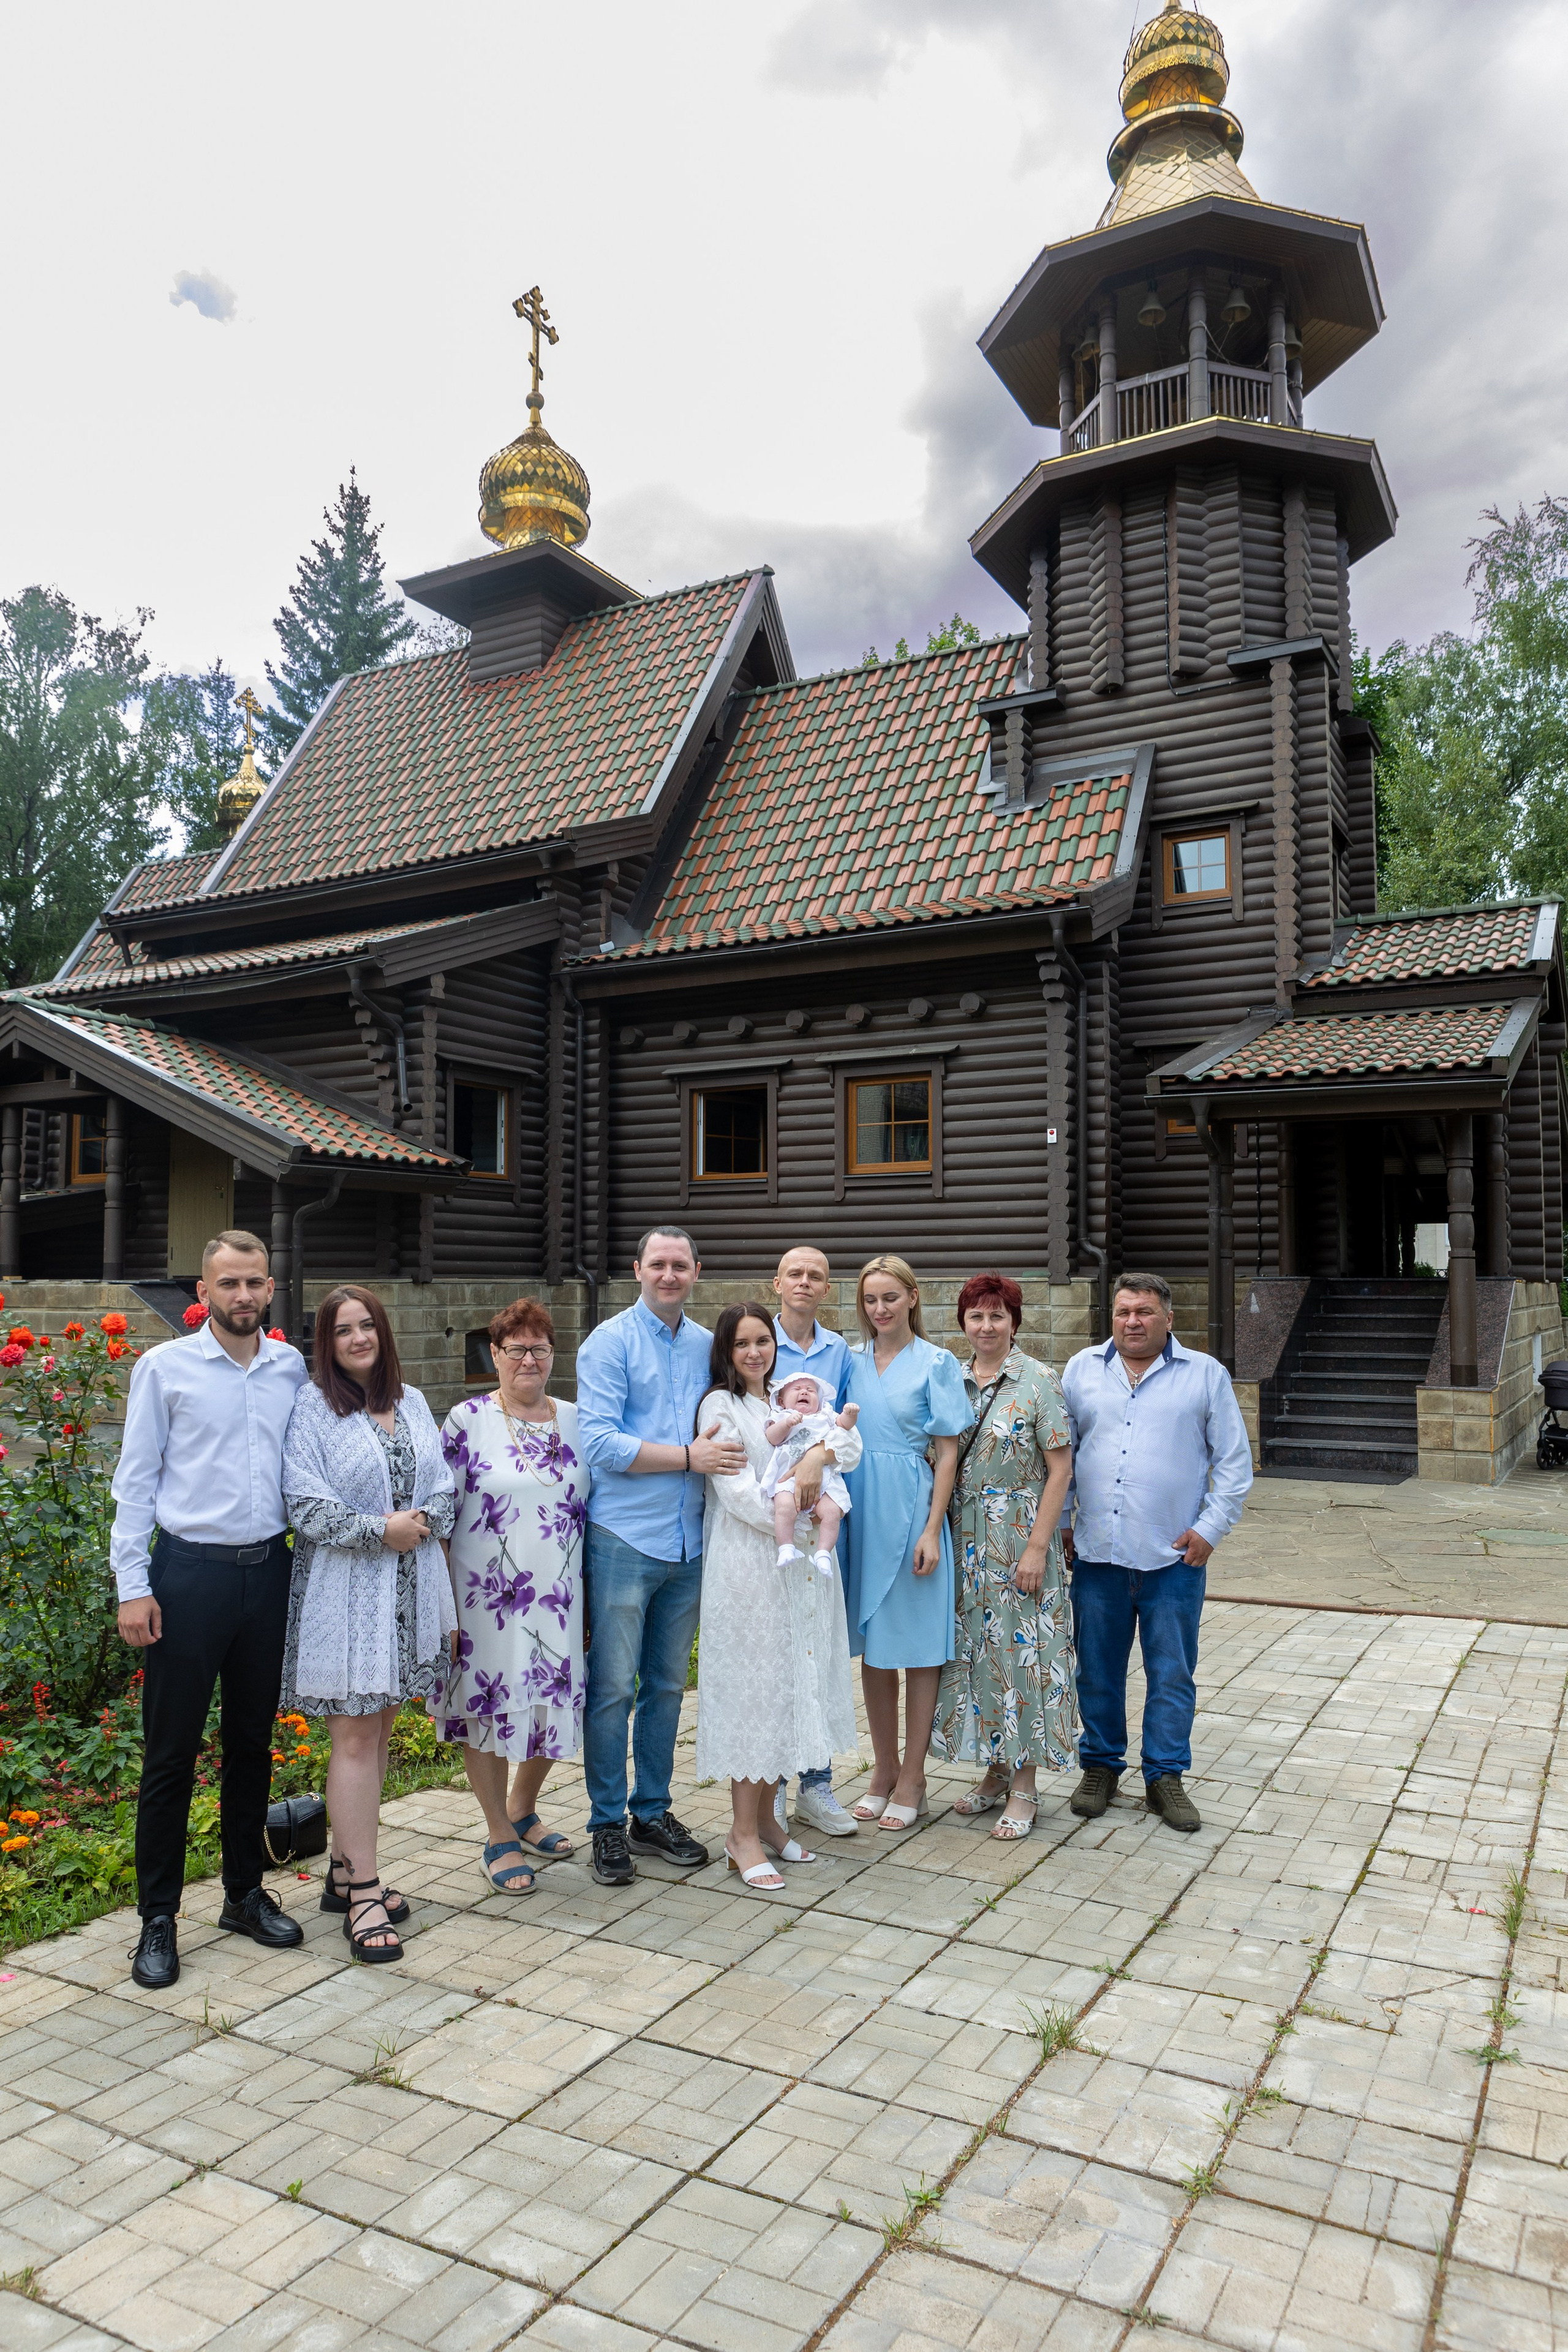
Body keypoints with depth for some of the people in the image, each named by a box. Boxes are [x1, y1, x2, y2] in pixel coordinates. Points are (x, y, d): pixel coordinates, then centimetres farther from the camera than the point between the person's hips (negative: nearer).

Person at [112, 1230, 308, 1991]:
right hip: (190, 1572, -3)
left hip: (269, 1570, 3)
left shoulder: (292, 1369, 5)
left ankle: (245, 1894, 29)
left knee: (253, 1741, 14)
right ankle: (158, 1919, 17)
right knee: (171, 1750, 4)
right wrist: (132, 1585, -8)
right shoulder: (165, 1367, -3)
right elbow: (136, 1479, -3)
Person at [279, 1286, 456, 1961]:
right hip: (345, 1593, -6)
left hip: (410, 1590, 6)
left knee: (380, 1728, 12)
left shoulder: (412, 1403, 11)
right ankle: (362, 1893, 2)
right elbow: (305, 1503, -13)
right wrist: (380, 1531, -17)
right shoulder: (312, 1406, -6)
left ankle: (345, 1871, 25)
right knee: (356, 1737, -4)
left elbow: (444, 1483, 10)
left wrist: (424, 1520, -10)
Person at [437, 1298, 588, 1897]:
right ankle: (500, 1839, 25)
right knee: (490, 1708, 6)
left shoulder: (575, 1420, 6)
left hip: (560, 1596, 4)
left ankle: (522, 1810, 37)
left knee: (556, 1706, 11)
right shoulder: (467, 1420, -6)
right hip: (488, 1597, -4)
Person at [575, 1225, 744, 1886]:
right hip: (623, 1538, -5)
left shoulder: (707, 1346, 11)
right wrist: (689, 1457, -16)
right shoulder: (610, 1342, -5)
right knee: (613, 1687, 1)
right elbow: (599, 1441, -14)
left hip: (688, 1541, 5)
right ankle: (608, 1825, 14)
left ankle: (653, 1812, 27)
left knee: (667, 1684, 14)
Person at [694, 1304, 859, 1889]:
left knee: (790, 1682, 9)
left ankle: (766, 1819, 21)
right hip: (747, 1561, -6)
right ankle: (742, 1833, 6)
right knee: (752, 1686, -4)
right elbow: (738, 1492, -13)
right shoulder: (720, 1406, -4)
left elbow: (850, 1449, 6)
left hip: (801, 1564, 6)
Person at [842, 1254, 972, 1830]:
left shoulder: (936, 1363, -3)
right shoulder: (850, 1361, 8)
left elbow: (948, 1453, -5)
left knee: (918, 1646, 4)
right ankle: (884, 1771, 25)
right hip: (861, 1511, 4)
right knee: (872, 1647, 11)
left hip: (911, 1509, -4)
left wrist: (932, 1531, -11)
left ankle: (911, 1780, 16)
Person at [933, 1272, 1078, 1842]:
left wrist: (1038, 1546, -14)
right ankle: (995, 1771, 24)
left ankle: (1023, 1788, 11)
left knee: (1020, 1650, -1)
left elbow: (1060, 1468, -10)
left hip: (1019, 1535, -5)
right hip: (965, 1537, 5)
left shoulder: (1039, 1382, -8)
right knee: (974, 1646, 10)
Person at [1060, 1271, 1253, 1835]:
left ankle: (1165, 1775, 20)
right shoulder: (1082, 1369, 8)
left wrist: (1211, 1528, -4)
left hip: (1174, 1556, -1)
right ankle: (1100, 1764, 25)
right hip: (1096, 1551, 2)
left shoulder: (1206, 1375, 3)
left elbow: (1233, 1461, 4)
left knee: (1172, 1673, 6)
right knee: (1097, 1668, 10)